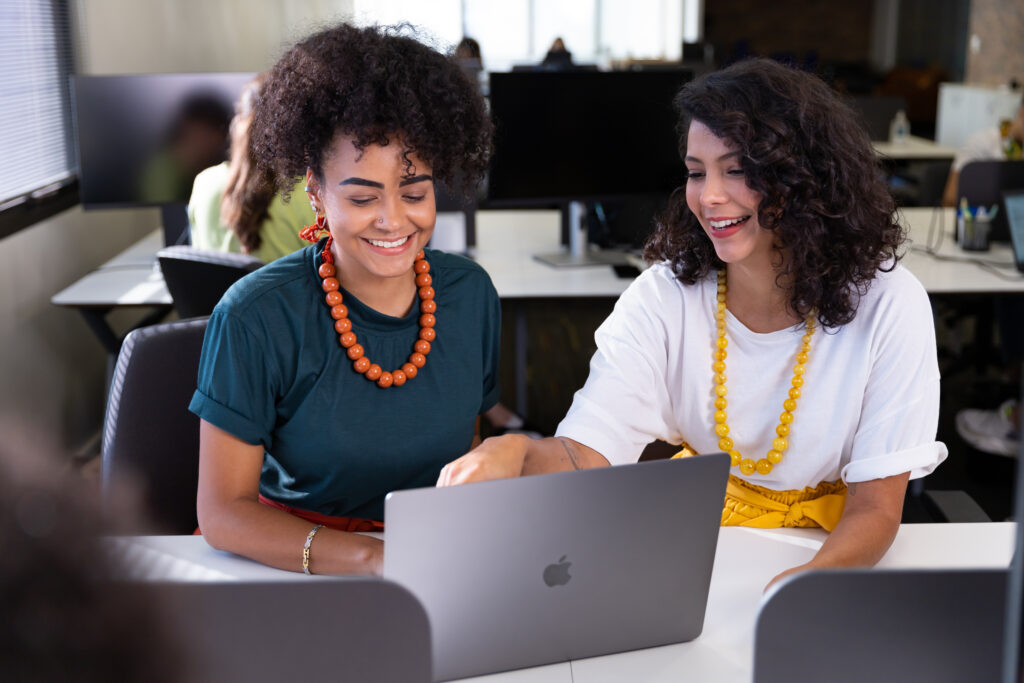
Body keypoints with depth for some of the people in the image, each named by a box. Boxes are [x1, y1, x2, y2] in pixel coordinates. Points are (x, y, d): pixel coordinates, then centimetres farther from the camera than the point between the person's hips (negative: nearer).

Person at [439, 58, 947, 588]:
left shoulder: (886, 305, -15)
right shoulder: (665, 296, -10)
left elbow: (876, 506, -15)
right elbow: (584, 455, -18)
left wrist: (815, 576, -37)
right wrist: (517, 453, -42)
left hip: (835, 545, -2)